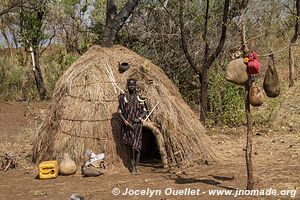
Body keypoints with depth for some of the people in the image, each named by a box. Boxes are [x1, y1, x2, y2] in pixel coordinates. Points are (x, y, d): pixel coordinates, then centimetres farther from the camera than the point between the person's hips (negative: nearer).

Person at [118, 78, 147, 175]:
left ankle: (136, 167, 2)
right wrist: (126, 122, -10)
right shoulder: (123, 97, 2)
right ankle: (133, 168, 10)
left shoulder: (139, 98, 6)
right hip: (127, 125, 0)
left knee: (136, 146, -8)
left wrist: (140, 118, -9)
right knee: (131, 147, 2)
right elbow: (120, 112, 2)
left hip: (137, 124, 0)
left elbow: (145, 110, 11)